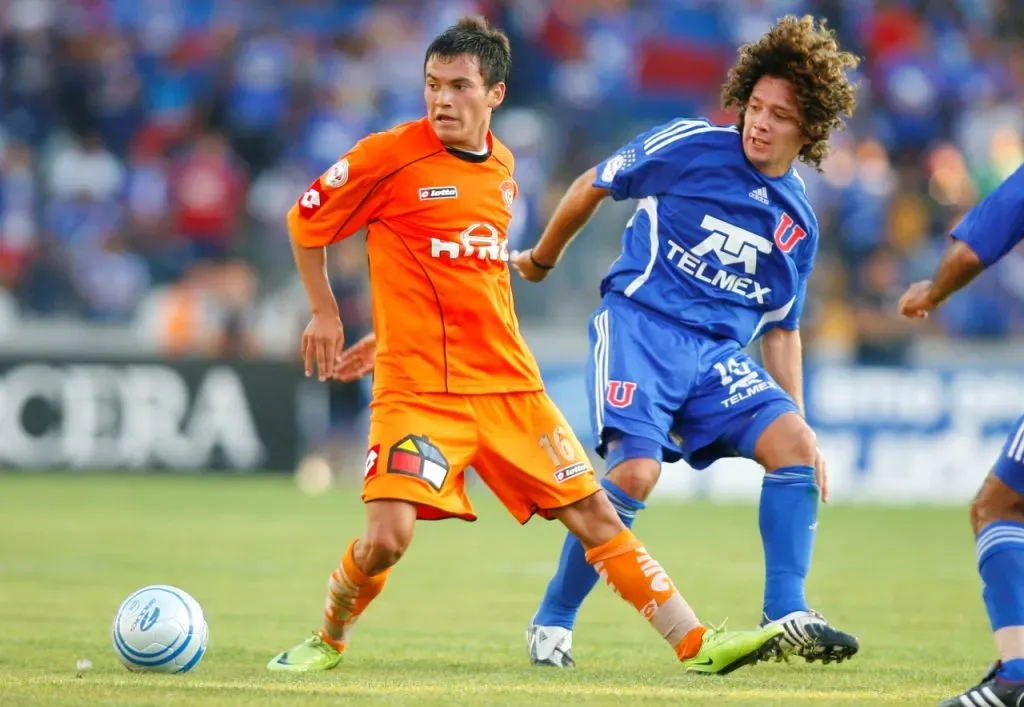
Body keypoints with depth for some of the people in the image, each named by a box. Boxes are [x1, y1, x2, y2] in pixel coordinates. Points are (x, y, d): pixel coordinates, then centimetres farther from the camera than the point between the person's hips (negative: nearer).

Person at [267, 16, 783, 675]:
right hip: (418, 388, -5)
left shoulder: (502, 167, 11)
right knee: (387, 537, -19)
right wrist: (325, 312, 6)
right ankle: (329, 641, 9)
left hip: (510, 384, 5)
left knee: (595, 514, 3)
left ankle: (695, 644, 7)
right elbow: (305, 221, 5)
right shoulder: (389, 155, -7)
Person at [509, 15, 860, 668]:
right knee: (637, 472, -23)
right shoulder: (689, 147, -3)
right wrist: (542, 260, 22)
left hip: (718, 354, 5)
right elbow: (594, 186, 10)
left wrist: (799, 418, 15)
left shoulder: (799, 223, 12)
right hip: (639, 324, -5)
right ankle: (552, 621, -5)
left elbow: (781, 327, 22)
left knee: (793, 444, -17)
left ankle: (785, 616, -13)